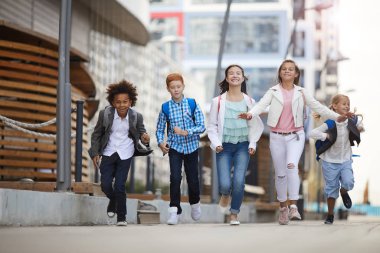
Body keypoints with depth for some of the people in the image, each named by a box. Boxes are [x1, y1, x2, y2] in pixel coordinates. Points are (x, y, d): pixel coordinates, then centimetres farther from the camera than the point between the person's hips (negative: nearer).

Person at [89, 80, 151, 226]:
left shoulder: (136, 117, -9)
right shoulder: (105, 114, -9)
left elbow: (141, 132, 4)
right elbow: (97, 134, 3)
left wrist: (145, 139, -21)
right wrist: (95, 153, -1)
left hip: (125, 155, -1)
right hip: (108, 153, 1)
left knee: (120, 186, -6)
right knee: (105, 185, 0)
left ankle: (121, 218, 11)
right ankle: (113, 201, 36)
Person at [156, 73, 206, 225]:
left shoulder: (192, 104, -4)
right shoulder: (166, 108, -1)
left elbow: (201, 126, -7)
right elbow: (159, 129, 7)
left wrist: (185, 132, -20)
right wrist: (161, 142, -12)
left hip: (191, 146, 0)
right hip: (174, 147, 0)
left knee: (193, 179, 7)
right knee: (175, 178, -16)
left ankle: (195, 203, 37)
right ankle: (174, 211, -9)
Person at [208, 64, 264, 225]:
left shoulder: (249, 101, 3)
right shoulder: (218, 101, -1)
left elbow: (256, 125, 9)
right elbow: (212, 125, 3)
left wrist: (252, 144, -2)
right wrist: (216, 143, -8)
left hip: (243, 145, 1)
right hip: (224, 146, -1)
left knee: (239, 181, -13)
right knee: (225, 184, -12)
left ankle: (234, 214, 7)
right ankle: (225, 194, 27)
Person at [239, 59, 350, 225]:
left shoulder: (301, 93, 7)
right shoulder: (273, 92, 3)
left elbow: (318, 107, 6)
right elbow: (262, 105, -13)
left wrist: (337, 117, -3)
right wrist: (250, 114, -34)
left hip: (296, 136, -1)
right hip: (277, 137, 1)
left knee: (292, 166, -25)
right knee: (280, 173, 7)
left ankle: (293, 206, -24)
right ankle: (283, 208, 24)